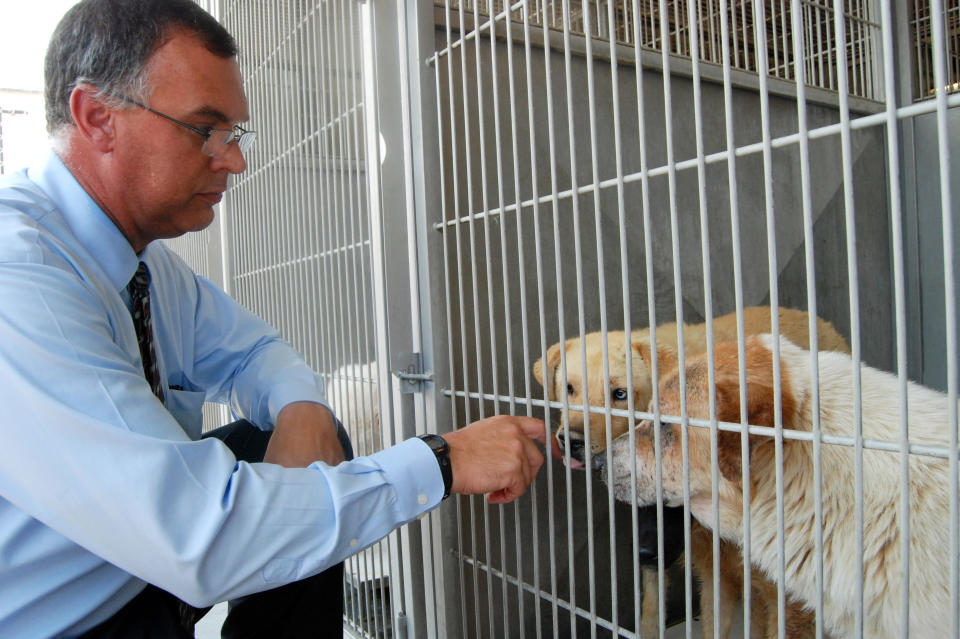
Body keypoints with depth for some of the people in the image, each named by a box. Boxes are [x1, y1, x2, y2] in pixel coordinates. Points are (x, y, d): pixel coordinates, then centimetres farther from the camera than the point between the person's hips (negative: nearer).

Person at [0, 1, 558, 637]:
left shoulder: (143, 253, -1)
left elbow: (251, 351, 11)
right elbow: (198, 542, -35)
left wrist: (303, 411, -13)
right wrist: (441, 463, -30)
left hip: (142, 574, 8)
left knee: (316, 437, 0)